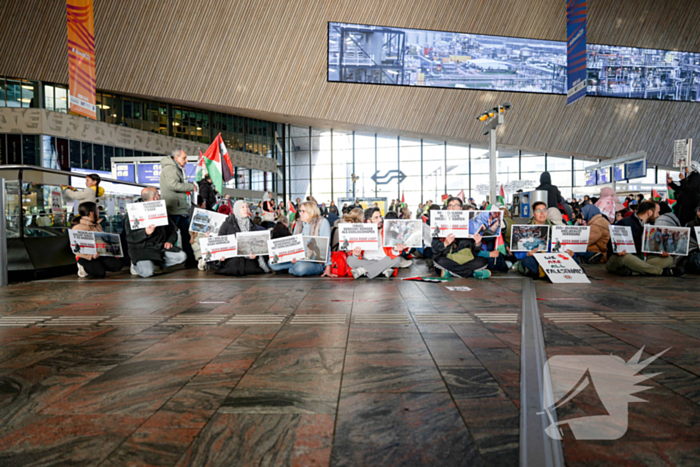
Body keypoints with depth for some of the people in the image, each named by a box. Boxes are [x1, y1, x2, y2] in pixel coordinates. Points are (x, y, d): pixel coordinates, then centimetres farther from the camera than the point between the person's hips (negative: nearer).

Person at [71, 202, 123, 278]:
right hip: (86, 257, -6)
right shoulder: (77, 228, -7)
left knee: (117, 265, -18)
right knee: (100, 273, -28)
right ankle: (84, 267, 2)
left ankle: (96, 266, 5)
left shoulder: (98, 226, 18)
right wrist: (91, 256, -29)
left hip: (100, 254, 6)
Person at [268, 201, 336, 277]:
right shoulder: (298, 224, 14)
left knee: (300, 268, -38)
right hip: (299, 259, 5)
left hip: (316, 262, -5)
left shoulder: (322, 222, -5)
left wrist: (328, 268, -19)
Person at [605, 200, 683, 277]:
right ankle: (662, 271, -28)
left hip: (642, 259, 8)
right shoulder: (625, 223, -8)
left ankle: (631, 271, -34)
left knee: (668, 259, -10)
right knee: (624, 257, -41)